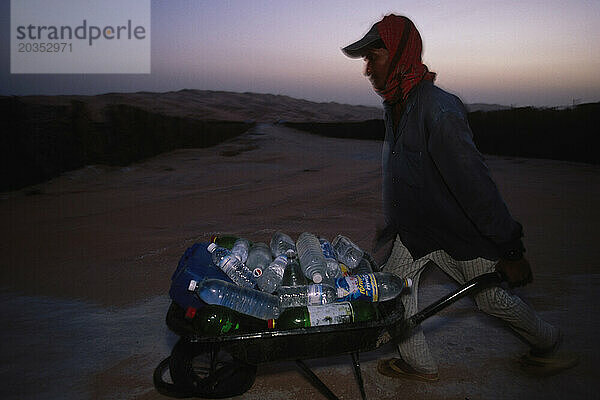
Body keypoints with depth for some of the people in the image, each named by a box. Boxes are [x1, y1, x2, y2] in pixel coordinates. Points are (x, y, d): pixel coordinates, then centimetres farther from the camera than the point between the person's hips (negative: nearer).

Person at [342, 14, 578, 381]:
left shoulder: (439, 110, -30)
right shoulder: (394, 107, -1)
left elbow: (475, 183, -29)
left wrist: (510, 250, -23)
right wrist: (393, 225, 22)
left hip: (462, 228, -7)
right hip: (415, 225, 7)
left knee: (492, 299, 10)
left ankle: (548, 344, 40)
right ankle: (420, 365, 25)